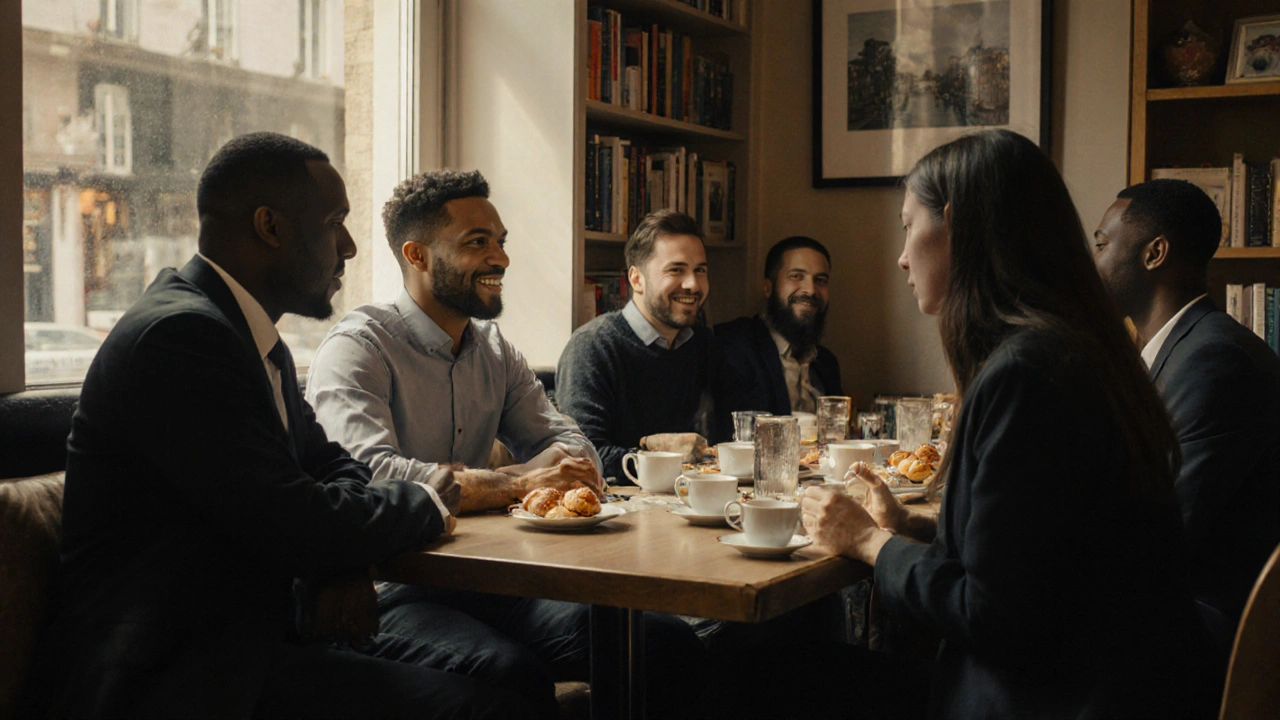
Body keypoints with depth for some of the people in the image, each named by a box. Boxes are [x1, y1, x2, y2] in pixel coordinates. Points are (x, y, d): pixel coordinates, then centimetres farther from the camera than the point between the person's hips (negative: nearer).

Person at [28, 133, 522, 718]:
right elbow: (297, 525, -22)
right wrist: (424, 502, -3)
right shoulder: (179, 333, -18)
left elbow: (329, 463, 21)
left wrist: (346, 566, -2)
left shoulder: (258, 342, 13)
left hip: (243, 636, 10)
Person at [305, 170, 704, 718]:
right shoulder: (358, 347, -7)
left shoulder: (492, 348, 16)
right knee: (515, 674, -37)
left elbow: (566, 442, 15)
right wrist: (515, 484, -24)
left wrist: (555, 467, -11)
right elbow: (370, 476, -23)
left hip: (483, 579, 7)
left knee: (670, 644, -13)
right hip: (390, 593, -6)